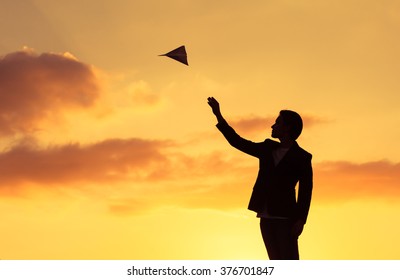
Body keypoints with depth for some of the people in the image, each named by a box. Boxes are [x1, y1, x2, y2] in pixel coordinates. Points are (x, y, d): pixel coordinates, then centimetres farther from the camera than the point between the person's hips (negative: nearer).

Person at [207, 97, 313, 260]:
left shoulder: (302, 158, -2)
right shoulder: (267, 149, 14)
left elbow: (305, 192, -7)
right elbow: (237, 142, 17)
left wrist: (300, 221, -16)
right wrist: (218, 114, 14)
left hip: (286, 217, -5)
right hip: (266, 218, 6)